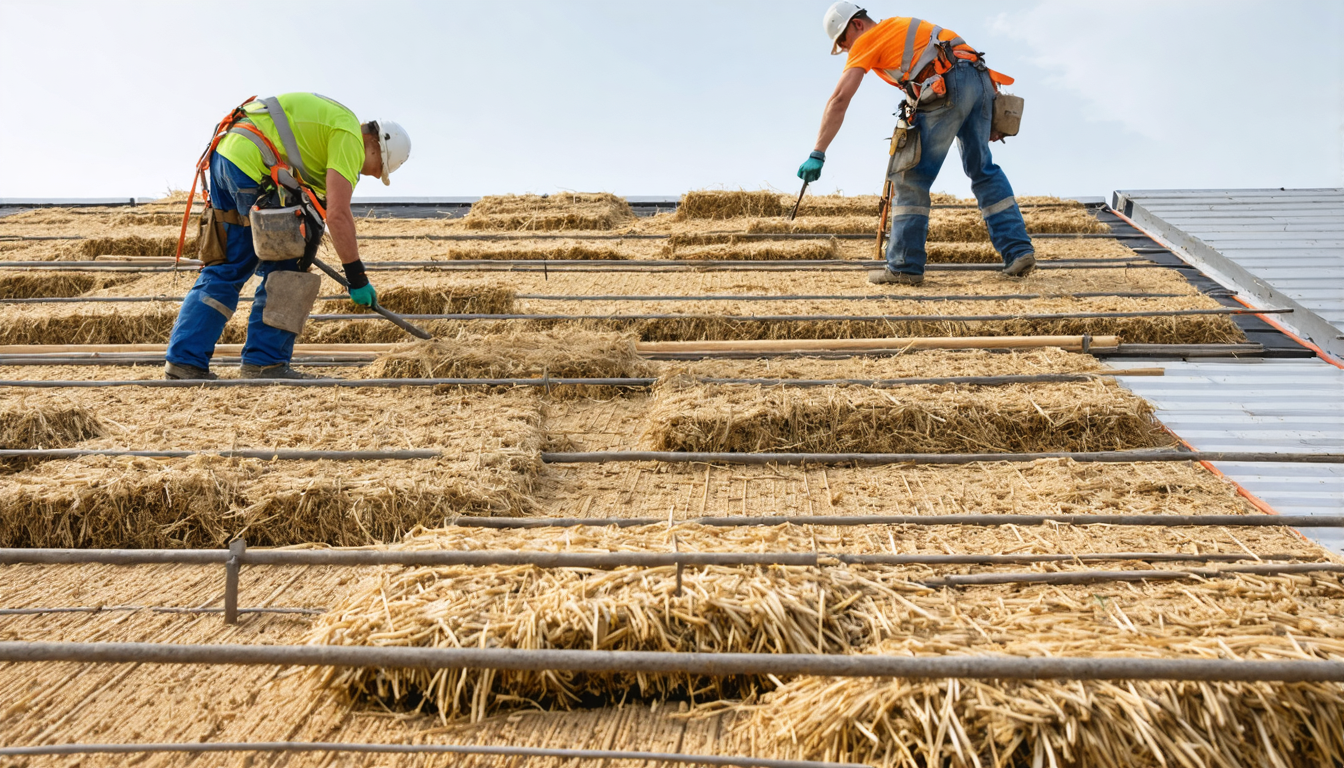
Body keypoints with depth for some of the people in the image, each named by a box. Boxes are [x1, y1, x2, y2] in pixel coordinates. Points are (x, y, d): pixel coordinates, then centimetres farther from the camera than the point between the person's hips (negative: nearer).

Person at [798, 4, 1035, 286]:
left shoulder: (867, 40, 9)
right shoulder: (902, 27, 33)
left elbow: (839, 99, -2)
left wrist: (817, 155, -3)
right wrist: (984, 123, 26)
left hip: (947, 87, -8)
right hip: (980, 80, 8)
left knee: (911, 177, 0)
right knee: (983, 169, 16)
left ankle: (904, 266, 0)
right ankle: (1019, 250, 12)